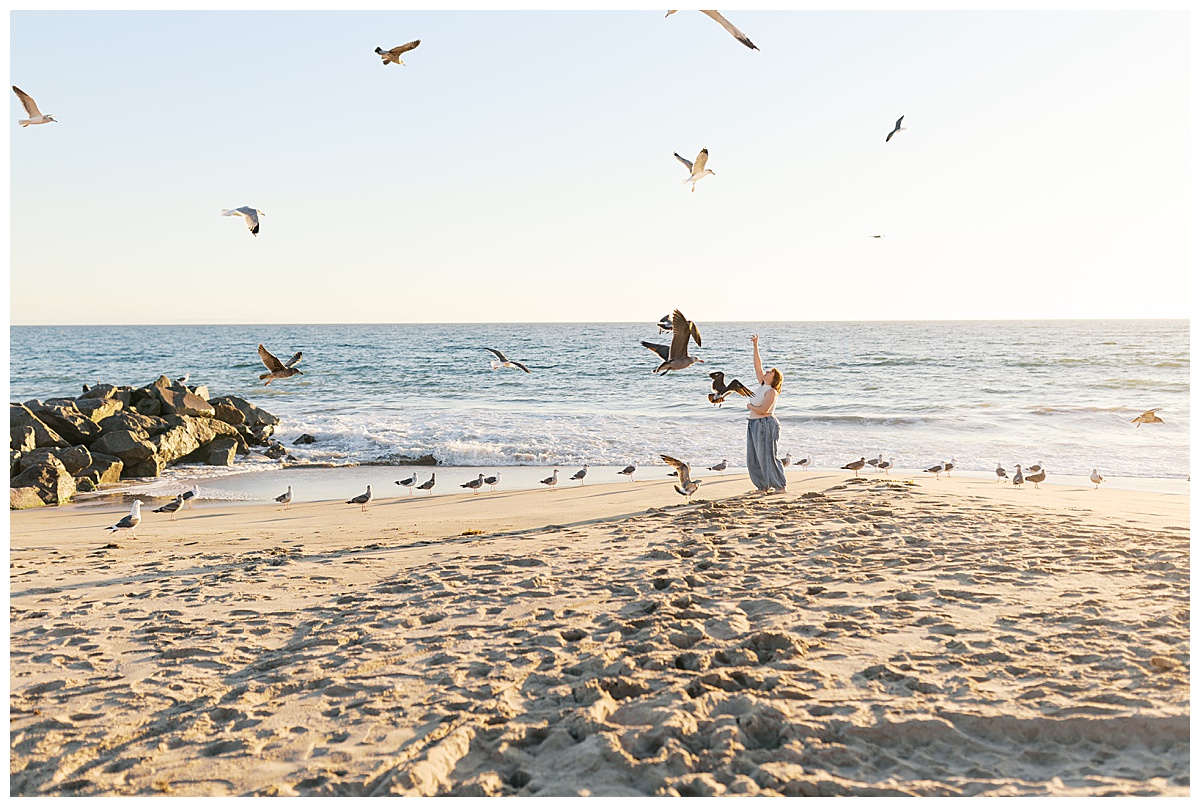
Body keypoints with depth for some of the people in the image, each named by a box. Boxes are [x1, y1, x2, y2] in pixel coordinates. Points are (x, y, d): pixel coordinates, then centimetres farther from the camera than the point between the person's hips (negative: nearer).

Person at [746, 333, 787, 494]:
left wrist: (750, 406, -5)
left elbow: (763, 410, -22)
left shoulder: (771, 392, -14)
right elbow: (758, 365, 9)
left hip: (766, 425, -9)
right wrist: (755, 346, 5)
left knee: (768, 456, -7)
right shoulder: (762, 385, 9)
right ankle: (764, 486, 14)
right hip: (755, 425, 9)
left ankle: (781, 486, 0)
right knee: (753, 458, 8)